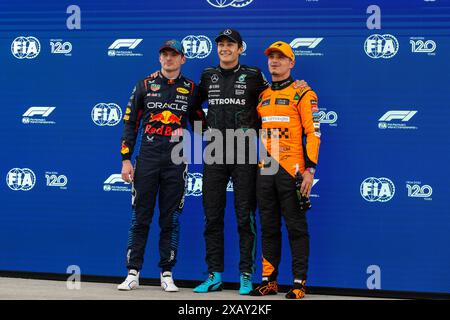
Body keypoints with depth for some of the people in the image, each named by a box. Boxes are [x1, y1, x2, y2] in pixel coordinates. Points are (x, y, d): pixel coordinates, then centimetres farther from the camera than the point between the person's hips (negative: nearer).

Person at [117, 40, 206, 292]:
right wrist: (126, 159, 0)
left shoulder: (191, 89, 8)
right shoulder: (145, 86, 7)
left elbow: (200, 125, 14)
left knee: (171, 220, 3)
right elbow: (131, 123, 7)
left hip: (176, 162, 0)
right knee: (141, 217, 2)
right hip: (147, 159, 0)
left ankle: (167, 275, 10)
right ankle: (133, 273, 7)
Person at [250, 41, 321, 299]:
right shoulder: (262, 96, 17)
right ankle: (269, 281, 16)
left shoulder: (302, 94, -1)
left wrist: (310, 169, -14)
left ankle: (300, 282, 1)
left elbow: (313, 133, -7)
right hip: (265, 171, 6)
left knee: (296, 227, -2)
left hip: (291, 170, -6)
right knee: (269, 228, 9)